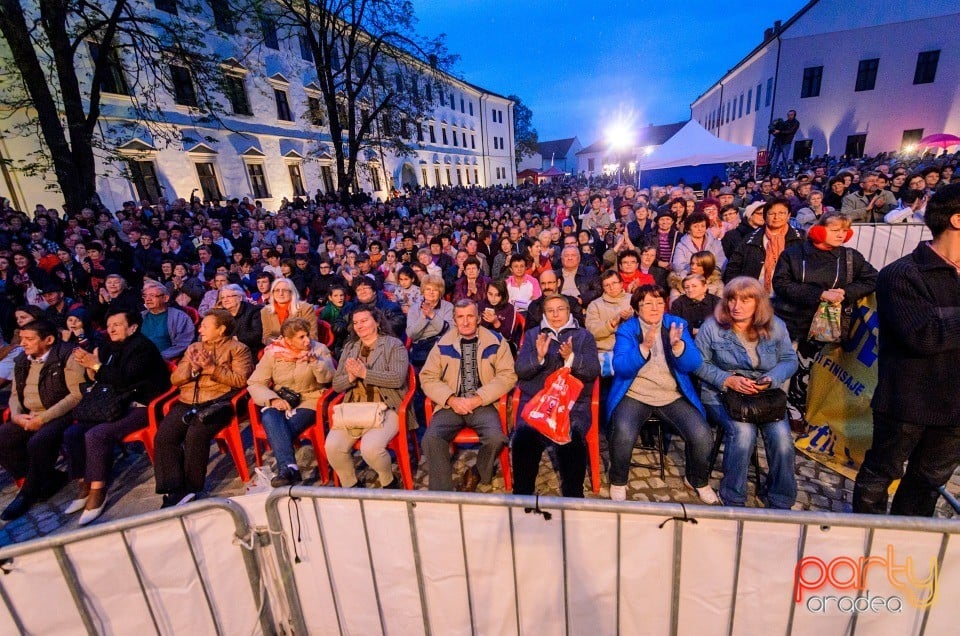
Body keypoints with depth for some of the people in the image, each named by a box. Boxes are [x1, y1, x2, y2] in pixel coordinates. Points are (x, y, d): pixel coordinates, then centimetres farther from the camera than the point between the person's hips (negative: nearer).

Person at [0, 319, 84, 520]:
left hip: (60, 415, -8)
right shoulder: (21, 361, 12)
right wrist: (16, 415, -2)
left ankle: (29, 492, -4)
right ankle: (49, 479, 0)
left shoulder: (67, 356, -11)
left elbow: (78, 394, -17)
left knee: (38, 443, -30)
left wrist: (43, 418, -18)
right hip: (28, 418, 8)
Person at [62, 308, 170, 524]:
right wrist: (89, 367, -4)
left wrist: (96, 365, -16)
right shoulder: (109, 348, 15)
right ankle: (84, 486, 2)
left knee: (96, 435, -25)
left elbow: (125, 379, -20)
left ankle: (98, 492, -14)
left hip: (140, 407, -8)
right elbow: (96, 380, 15)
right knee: (72, 433, -7)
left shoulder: (143, 347, -11)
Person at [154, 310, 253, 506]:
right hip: (187, 403, 6)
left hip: (217, 402, -6)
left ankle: (191, 489, -13)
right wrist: (192, 368, -1)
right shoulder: (193, 348, 26)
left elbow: (240, 380, -5)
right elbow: (175, 379, 19)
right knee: (163, 436, -20)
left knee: (195, 435, -30)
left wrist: (212, 368, -12)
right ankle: (173, 490, -16)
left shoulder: (238, 349, 9)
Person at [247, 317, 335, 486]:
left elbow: (327, 378, -11)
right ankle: (289, 468, -38)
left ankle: (285, 468, -22)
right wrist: (273, 399, -17)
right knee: (270, 418, -32)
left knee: (279, 429, -29)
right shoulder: (273, 353, 3)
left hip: (308, 400, -2)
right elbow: (255, 383, 0)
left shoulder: (319, 349, 0)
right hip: (279, 401, 2)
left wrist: (314, 361, -28)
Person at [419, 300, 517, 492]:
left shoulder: (496, 341, 4)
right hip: (451, 405, 1)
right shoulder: (443, 343, 7)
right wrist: (452, 399, -12)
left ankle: (476, 474, 5)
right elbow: (428, 377, 4)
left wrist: (477, 399, -13)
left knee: (495, 438, -28)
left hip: (484, 404, -1)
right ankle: (442, 491, -6)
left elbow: (507, 376, -3)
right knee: (431, 438, -25)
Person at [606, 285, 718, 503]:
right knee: (623, 434, -29)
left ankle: (698, 480, 16)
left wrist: (677, 345, -25)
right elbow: (620, 367, -14)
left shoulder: (678, 324, 6)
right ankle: (618, 481, 2)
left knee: (702, 436, -18)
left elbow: (693, 365, -5)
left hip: (673, 396, 3)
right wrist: (644, 347, -29)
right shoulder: (626, 329, 0)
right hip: (634, 395, -2)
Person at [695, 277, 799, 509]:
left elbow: (789, 360, 8)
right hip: (721, 394, -3)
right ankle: (733, 501, -9)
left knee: (781, 434, -23)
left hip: (766, 395, 3)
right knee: (743, 431, -29)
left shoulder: (775, 326, 4)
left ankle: (781, 503, 0)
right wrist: (728, 380, -18)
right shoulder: (712, 326, -6)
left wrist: (771, 379, -12)